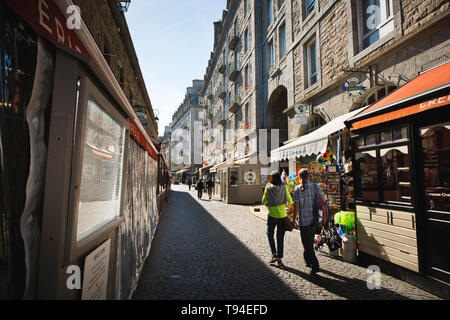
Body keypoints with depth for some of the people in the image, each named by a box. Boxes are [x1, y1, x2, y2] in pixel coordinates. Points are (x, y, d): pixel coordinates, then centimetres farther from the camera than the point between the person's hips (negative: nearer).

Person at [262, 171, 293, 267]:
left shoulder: (268, 188, -9)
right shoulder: (284, 188, -6)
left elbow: (264, 201, 0)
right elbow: (290, 202, 1)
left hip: (272, 215, -2)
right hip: (282, 215, 2)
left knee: (270, 234, 18)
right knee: (280, 237, 11)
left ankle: (274, 254, 7)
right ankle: (279, 259, 17)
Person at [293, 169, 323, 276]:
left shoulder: (298, 189, -11)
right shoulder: (315, 186, -2)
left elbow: (296, 206, -10)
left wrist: (294, 219, 1)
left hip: (304, 219, -4)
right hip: (314, 218, 5)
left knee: (307, 243, 5)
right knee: (310, 240, 21)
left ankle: (315, 265, 3)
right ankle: (308, 260, 34)